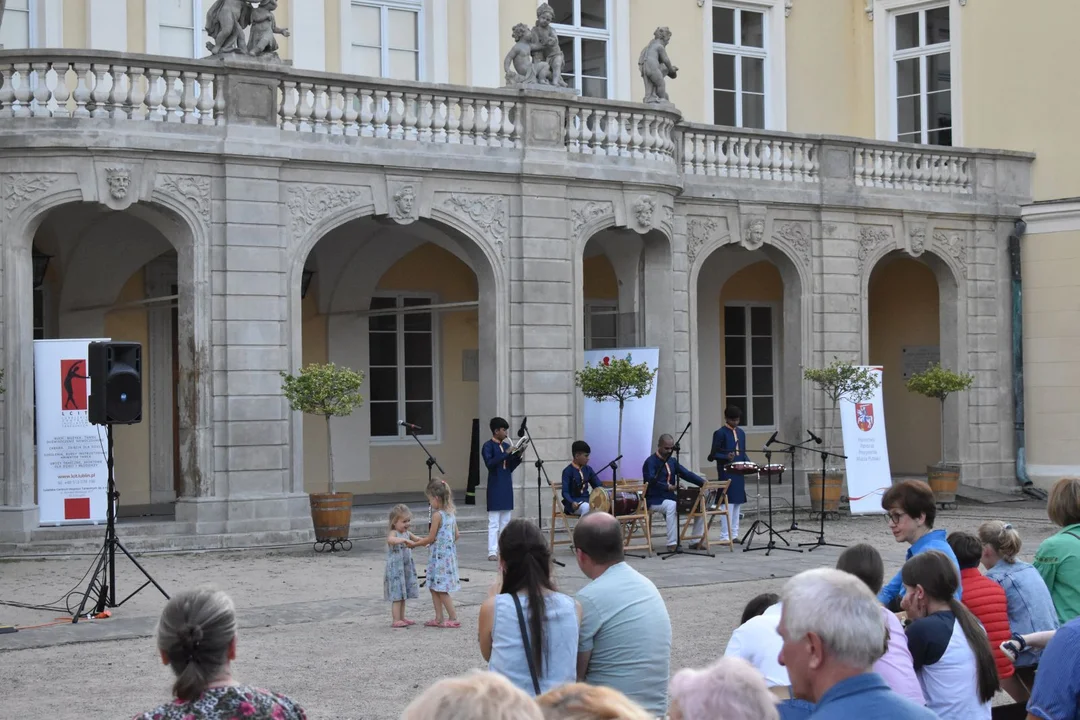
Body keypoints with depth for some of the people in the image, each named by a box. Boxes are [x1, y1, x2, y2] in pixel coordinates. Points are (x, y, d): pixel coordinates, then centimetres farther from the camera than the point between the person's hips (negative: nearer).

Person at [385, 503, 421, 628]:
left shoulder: (407, 534, 10)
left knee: (403, 596, 14)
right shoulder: (393, 533, -16)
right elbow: (390, 539, -39)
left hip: (406, 569, 8)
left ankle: (402, 618, 22)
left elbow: (417, 539, 23)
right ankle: (396, 620, -3)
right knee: (397, 596, -6)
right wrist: (404, 540, -51)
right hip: (395, 570, -8)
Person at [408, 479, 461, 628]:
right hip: (449, 553, 8)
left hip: (439, 555, -8)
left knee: (440, 589, -2)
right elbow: (456, 535, 12)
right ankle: (439, 618, 15)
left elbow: (431, 538, -14)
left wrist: (414, 544, -1)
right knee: (434, 587, 14)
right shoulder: (451, 514, 8)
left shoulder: (437, 515, -16)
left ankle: (453, 618, -2)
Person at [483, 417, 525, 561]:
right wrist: (505, 454, -25)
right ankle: (492, 552, -7)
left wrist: (517, 457, -1)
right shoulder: (488, 446, -7)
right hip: (495, 488, -7)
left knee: (505, 522, 9)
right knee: (494, 522, -7)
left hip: (507, 487, 7)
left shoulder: (506, 446, 12)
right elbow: (489, 463, -22)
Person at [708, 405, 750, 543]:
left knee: (738, 502, 10)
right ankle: (724, 536, -6)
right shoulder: (720, 433, -7)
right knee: (728, 503, -9)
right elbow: (714, 454, -9)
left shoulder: (741, 433, 14)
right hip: (726, 473, -7)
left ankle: (734, 534, 16)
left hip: (739, 473, 7)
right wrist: (726, 457, -27)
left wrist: (748, 463, 1)